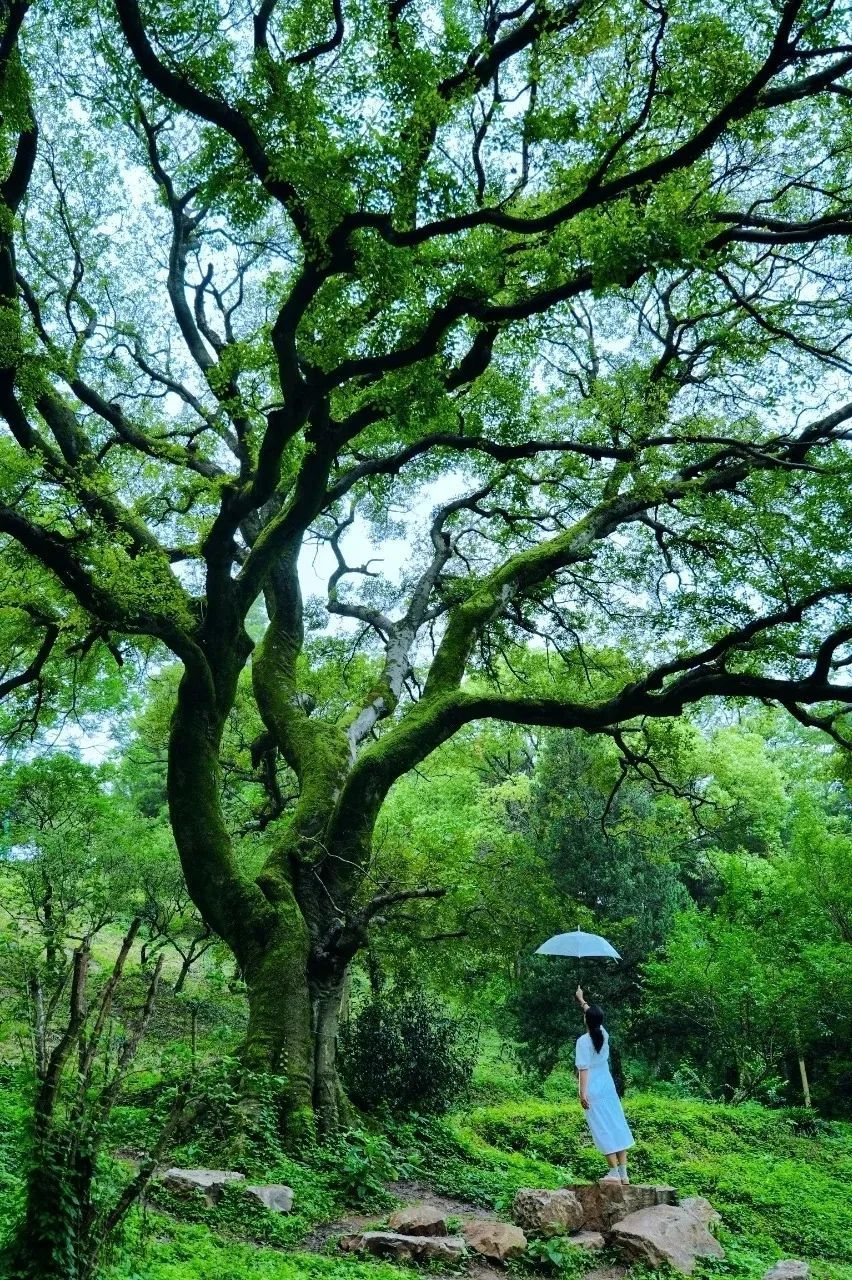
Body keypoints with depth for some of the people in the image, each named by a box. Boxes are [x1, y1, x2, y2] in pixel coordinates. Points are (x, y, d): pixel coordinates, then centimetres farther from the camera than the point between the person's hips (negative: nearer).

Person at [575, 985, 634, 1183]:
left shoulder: (583, 1041, -15)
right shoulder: (603, 1034, 3)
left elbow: (584, 1068, -18)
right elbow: (595, 1015, 22)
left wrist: (583, 1093, -17)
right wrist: (581, 1000, 35)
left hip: (594, 1091, -6)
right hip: (608, 1087, 6)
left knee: (603, 1131, -1)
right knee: (618, 1127, 8)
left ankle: (614, 1173, -1)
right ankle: (623, 1173, 12)